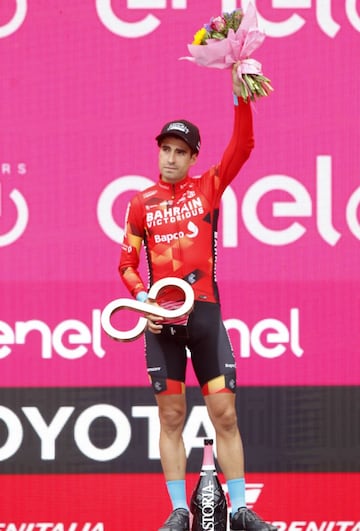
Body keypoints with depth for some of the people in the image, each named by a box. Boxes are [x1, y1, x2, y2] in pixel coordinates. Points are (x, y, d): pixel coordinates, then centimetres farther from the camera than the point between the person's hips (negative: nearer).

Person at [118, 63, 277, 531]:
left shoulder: (208, 188, 6)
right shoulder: (141, 204, 7)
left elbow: (243, 145, -6)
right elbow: (127, 262, 10)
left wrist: (239, 93, -16)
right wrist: (142, 298, -8)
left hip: (205, 312, 0)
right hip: (161, 317, 1)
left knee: (224, 413, -3)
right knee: (171, 416, 1)